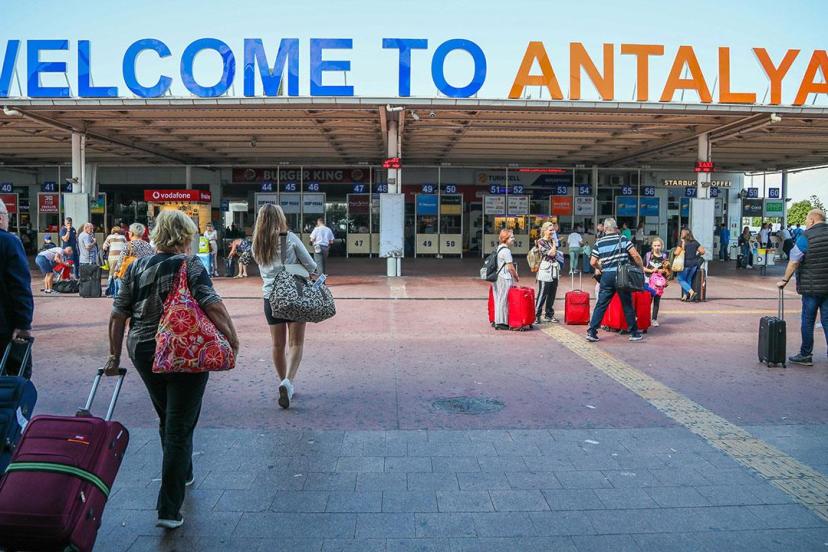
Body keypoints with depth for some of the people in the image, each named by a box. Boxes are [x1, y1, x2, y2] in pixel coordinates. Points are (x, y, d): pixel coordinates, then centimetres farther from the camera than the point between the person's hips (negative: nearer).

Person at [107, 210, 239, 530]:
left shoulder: (137, 267, 6)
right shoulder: (189, 265, -10)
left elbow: (118, 315, 6)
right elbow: (212, 305, -22)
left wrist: (115, 355, 13)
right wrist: (232, 339, -14)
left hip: (143, 353, 6)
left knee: (166, 419, 25)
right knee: (180, 428, 1)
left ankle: (182, 475, 45)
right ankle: (169, 509, 1)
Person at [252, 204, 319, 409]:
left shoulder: (257, 246, 5)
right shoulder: (290, 238, -8)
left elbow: (264, 272, 13)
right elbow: (312, 266, -4)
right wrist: (311, 273, 18)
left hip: (270, 297, 4)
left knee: (277, 344, 14)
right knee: (296, 342, 2)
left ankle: (285, 382, 24)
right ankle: (288, 381, -17)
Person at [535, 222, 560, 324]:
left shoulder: (552, 241, 14)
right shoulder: (541, 242, -7)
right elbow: (551, 253, -16)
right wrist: (554, 244, -1)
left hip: (554, 271, 7)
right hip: (545, 271, -7)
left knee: (552, 294, 10)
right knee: (542, 294, -6)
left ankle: (549, 315, 18)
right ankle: (536, 315, -1)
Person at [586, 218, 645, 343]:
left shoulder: (599, 243, 4)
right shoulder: (623, 239, -1)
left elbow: (593, 262, 2)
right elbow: (635, 255, -8)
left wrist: (599, 269, 22)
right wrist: (642, 268, 7)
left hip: (607, 276, 2)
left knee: (601, 304, 4)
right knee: (627, 304, 8)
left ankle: (591, 332, 1)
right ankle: (634, 333, 16)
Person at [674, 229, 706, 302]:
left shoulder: (682, 242, -7)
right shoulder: (695, 242, 7)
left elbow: (677, 253, -12)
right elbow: (702, 251, 7)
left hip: (686, 264, -5)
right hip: (694, 263, 5)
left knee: (680, 279, 8)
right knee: (688, 279, 18)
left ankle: (691, 291, -8)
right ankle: (685, 295, 17)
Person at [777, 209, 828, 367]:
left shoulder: (806, 237, -10)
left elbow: (794, 262, -11)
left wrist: (785, 280, -1)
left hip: (812, 287, -4)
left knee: (808, 321, 5)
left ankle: (806, 355, 12)